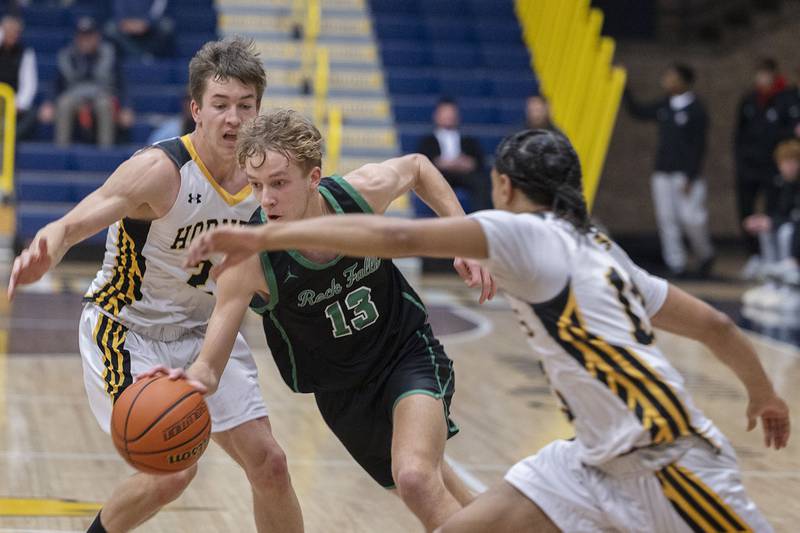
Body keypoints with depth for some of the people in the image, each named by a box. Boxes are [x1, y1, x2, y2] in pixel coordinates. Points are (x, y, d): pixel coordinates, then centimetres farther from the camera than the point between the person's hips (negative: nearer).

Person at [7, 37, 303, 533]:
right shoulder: (161, 170, -26)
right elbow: (69, 226, -34)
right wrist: (43, 256, -56)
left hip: (203, 329, 6)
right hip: (126, 329, -6)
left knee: (269, 464, 2)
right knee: (173, 471, -17)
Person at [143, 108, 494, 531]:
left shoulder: (363, 191, -24)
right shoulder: (249, 259, -29)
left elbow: (418, 167, 1)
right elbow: (211, 362, -30)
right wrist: (189, 381, -53)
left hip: (408, 350, -1)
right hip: (342, 390, 1)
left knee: (416, 479, -27)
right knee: (427, 490, 19)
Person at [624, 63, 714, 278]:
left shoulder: (696, 110, -7)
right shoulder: (664, 106, 10)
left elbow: (698, 146, -9)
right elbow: (637, 111, 21)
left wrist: (691, 177, -14)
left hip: (686, 173, -6)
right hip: (663, 172, 6)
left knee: (690, 217, -11)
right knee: (666, 219, 2)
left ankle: (705, 256, 13)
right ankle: (676, 264, 8)